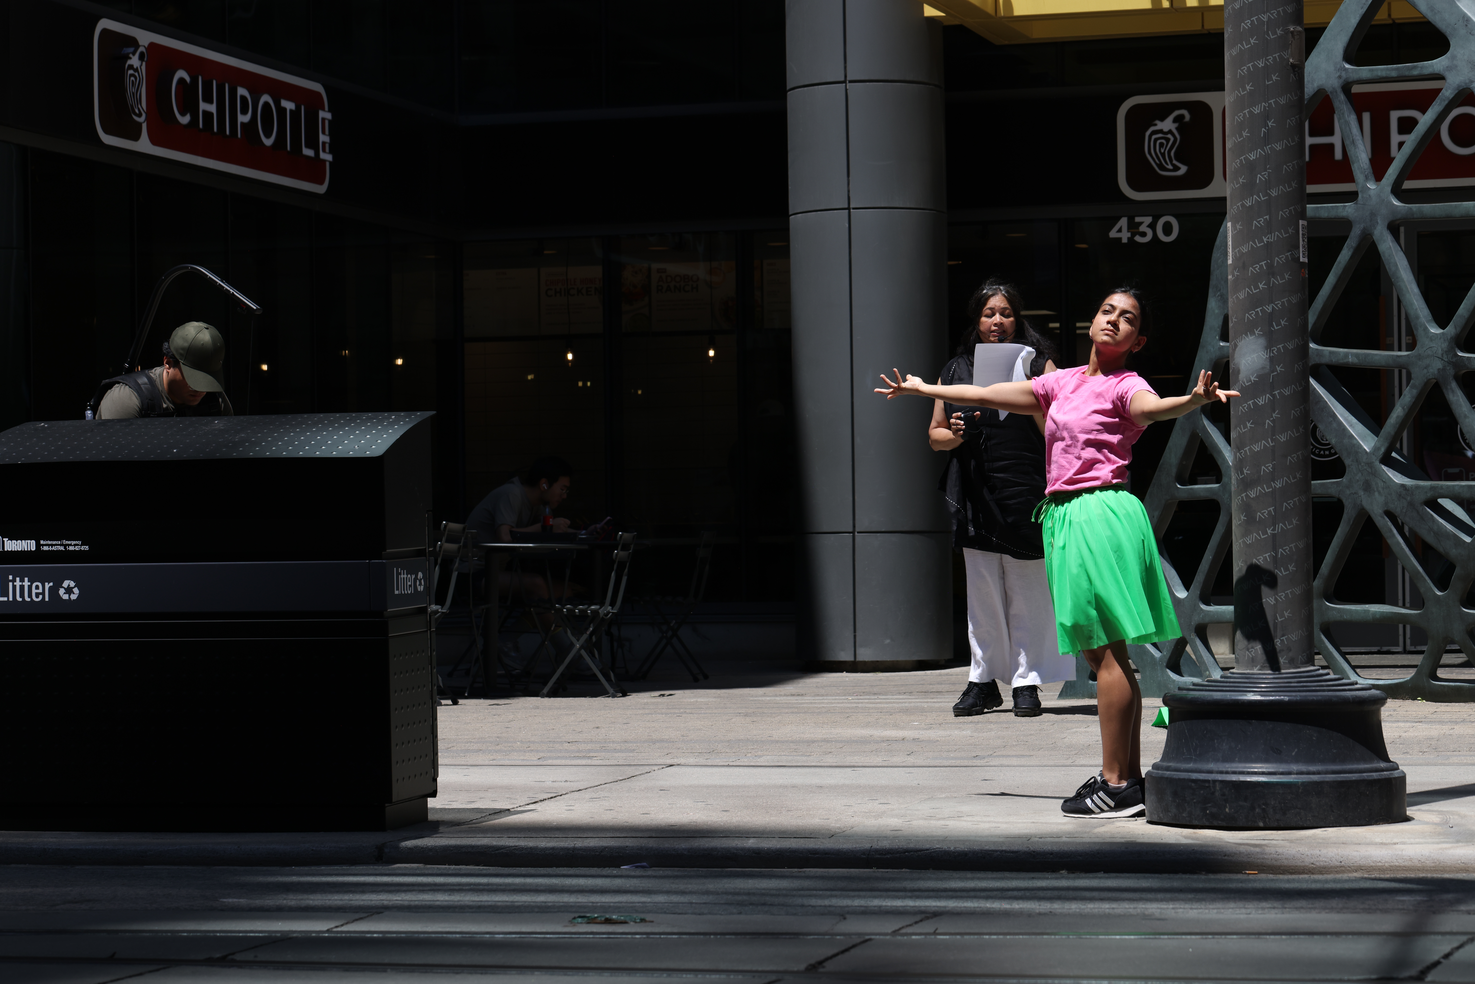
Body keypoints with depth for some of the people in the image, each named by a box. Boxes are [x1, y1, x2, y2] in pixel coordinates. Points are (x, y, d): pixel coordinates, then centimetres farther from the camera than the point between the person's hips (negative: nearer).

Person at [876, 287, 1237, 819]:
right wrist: (923, 389, 37)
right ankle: (1129, 775, 15)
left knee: (1106, 651, -9)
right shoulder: (1063, 383, 18)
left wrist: (1196, 397, -48)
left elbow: (1152, 407, -27)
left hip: (1101, 514, -8)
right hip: (1065, 516, 8)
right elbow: (988, 395, 28)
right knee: (1102, 653, 10)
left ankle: (1116, 785, -8)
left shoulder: (1124, 386, -3)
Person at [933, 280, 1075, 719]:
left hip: (1026, 491, -2)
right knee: (982, 593, 4)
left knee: (1028, 594, 0)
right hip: (976, 497, 2)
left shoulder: (1038, 366, 6)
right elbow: (934, 434, 16)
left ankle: (1027, 683, 6)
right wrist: (955, 435, -5)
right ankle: (984, 681, 12)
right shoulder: (955, 371, 12)